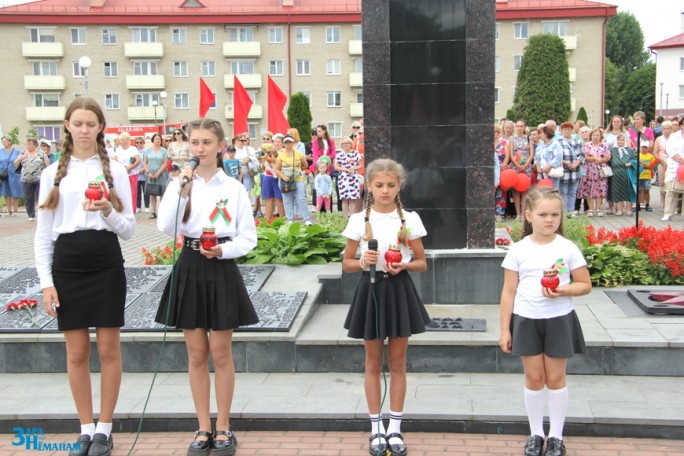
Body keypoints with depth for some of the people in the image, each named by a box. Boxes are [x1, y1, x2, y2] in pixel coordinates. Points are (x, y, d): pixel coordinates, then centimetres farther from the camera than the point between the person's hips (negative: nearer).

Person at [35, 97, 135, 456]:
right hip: (67, 262, 1)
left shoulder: (115, 170, 3)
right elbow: (43, 233, 5)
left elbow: (129, 228, 2)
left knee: (108, 349, 3)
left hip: (106, 262, -1)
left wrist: (108, 212, -18)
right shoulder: (53, 173, 6)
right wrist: (46, 282, -2)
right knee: (77, 353, 7)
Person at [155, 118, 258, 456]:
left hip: (222, 270, -1)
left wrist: (224, 250, -16)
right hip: (190, 269, 2)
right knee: (197, 354, 8)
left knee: (220, 353, 4)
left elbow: (249, 237, 1)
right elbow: (166, 227, -10)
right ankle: (203, 429, 19)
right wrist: (182, 191, -17)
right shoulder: (179, 183, 2)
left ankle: (223, 429, 17)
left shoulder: (234, 188, -1)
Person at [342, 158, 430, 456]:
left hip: (399, 290, 0)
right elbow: (346, 264, 4)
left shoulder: (409, 219, 0)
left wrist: (404, 265, -15)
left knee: (397, 362, 7)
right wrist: (362, 262, -17)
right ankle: (376, 428, 19)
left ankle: (395, 428, 18)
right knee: (373, 363, 8)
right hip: (371, 289, 0)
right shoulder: (359, 220, -2)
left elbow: (422, 263, 5)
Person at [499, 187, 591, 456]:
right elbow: (509, 291, 1)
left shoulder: (568, 248, -4)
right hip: (526, 320, 1)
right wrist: (505, 329, 0)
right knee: (534, 378, 8)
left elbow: (585, 285, 1)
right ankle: (536, 434, 22)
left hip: (559, 320, -1)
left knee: (555, 377, 7)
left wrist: (564, 290, -20)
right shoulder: (519, 250, -3)